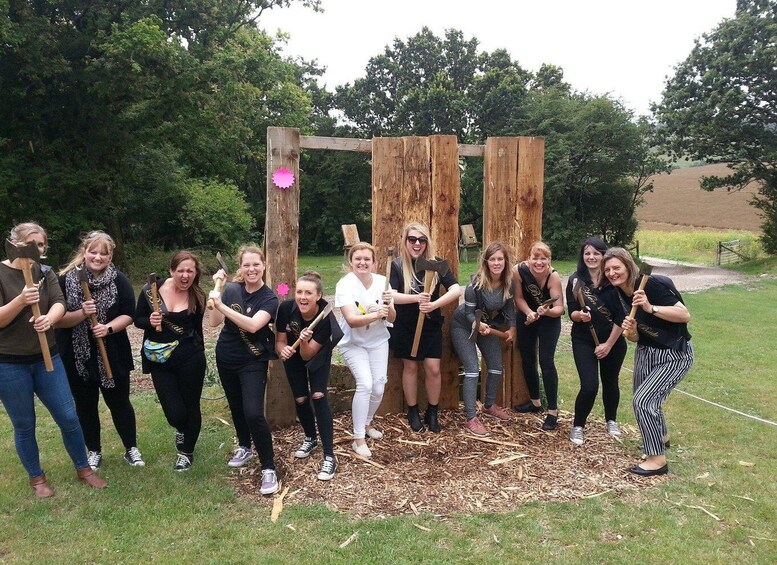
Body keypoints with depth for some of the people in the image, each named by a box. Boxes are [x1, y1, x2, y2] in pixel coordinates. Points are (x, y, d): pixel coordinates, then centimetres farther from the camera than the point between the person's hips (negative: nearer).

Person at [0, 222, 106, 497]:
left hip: (46, 358, 3)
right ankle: (36, 477, 29)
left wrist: (48, 318, -36)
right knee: (24, 425, 9)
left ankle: (83, 469, 24)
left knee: (68, 417, 6)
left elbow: (59, 304, -13)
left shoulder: (45, 273, 2)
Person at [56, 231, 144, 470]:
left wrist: (108, 327, -21)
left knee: (119, 402, 11)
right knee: (85, 406, 14)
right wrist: (81, 313, -27)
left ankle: (131, 448, 27)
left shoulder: (119, 280, -6)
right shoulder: (66, 279, -7)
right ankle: (94, 451, 32)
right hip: (76, 356, 1)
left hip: (112, 354, 0)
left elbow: (128, 315, -5)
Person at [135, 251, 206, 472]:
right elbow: (137, 320, 2)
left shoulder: (197, 297, -3)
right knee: (174, 413, -2)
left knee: (191, 407, 10)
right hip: (160, 361, 0)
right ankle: (182, 430, 37)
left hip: (190, 360, 0)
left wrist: (199, 357, 7)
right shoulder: (152, 289, -7)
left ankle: (186, 452, 34)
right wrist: (150, 321, -19)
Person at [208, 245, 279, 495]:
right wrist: (216, 291, -19)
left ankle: (268, 469, -3)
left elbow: (253, 325, -31)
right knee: (236, 407, 20)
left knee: (254, 413, -15)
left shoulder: (269, 298, -14)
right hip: (225, 359, 5)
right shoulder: (231, 289, -5)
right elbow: (214, 322, -10)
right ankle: (244, 448, 44)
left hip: (253, 363, -4)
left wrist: (221, 305, -36)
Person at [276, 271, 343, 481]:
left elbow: (307, 355, -31)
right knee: (300, 399, 6)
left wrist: (304, 341, -52)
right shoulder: (286, 308, -32)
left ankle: (329, 457, -12)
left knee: (318, 396, -16)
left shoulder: (325, 317, -36)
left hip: (317, 356, -2)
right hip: (293, 356, 3)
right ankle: (310, 438, 36)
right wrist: (283, 350, -40)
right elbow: (280, 340, -18)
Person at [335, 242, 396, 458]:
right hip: (353, 343, -4)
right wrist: (376, 315, -44)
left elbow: (391, 318, -6)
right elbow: (352, 320, -28)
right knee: (365, 384, -19)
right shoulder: (345, 285, -19)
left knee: (378, 388, 1)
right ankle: (358, 439, -5)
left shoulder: (382, 282, -9)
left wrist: (388, 306, -28)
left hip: (378, 341, 4)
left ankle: (367, 423, 31)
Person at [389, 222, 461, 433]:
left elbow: (456, 290, -15)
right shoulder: (397, 265, -8)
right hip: (405, 327, -1)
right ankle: (413, 412, 28)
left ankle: (432, 413, 22)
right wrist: (416, 298, -34)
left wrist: (434, 304, -28)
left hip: (431, 326, 1)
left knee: (433, 369, 1)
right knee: (410, 367, 11)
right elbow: (391, 295, -18)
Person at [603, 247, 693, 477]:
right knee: (646, 398, 22)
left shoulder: (652, 285, -23)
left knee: (643, 400, -14)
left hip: (675, 356, -8)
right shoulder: (618, 296, -2)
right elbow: (635, 338, 3)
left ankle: (658, 459, 2)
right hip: (645, 353, 8)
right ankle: (661, 437, 51)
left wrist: (650, 308, -38)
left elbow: (685, 315, -27)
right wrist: (630, 331, -20)